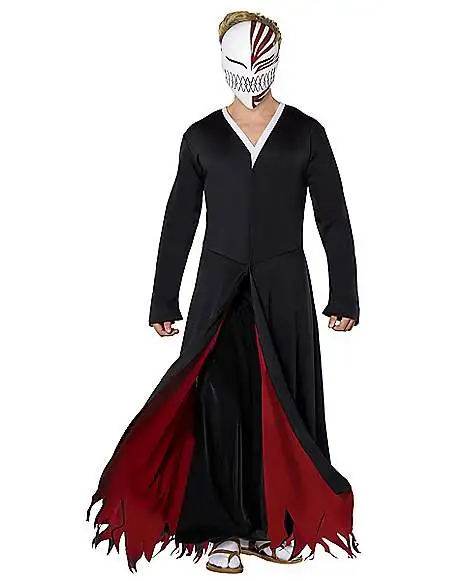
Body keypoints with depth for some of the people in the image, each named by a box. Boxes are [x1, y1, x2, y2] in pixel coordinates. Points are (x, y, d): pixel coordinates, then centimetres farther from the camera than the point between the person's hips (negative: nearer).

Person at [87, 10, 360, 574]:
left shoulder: (305, 133, 5)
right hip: (219, 289, 0)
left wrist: (344, 298, 2)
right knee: (218, 402, -5)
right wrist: (163, 301, 6)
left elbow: (334, 219, 5)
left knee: (279, 405, 3)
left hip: (283, 289, 0)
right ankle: (221, 529, 7)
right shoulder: (201, 137, 6)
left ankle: (274, 523, 18)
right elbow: (179, 222, 8)